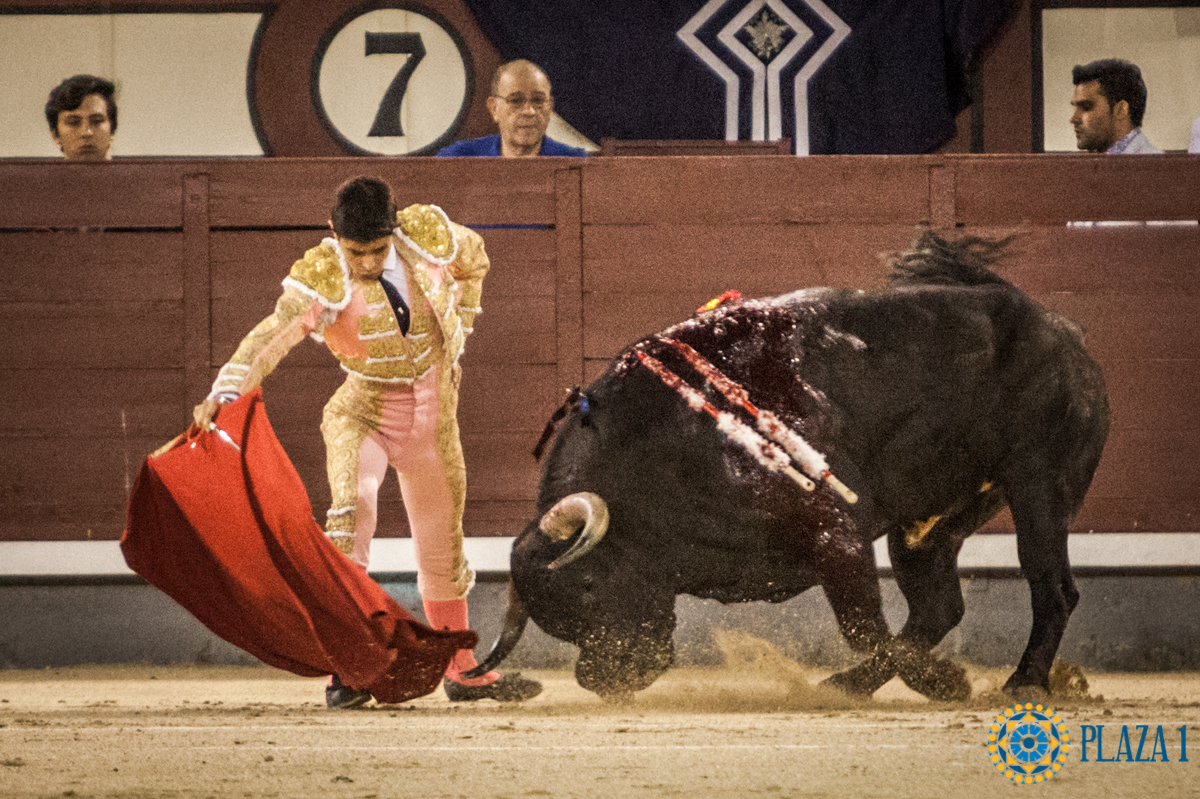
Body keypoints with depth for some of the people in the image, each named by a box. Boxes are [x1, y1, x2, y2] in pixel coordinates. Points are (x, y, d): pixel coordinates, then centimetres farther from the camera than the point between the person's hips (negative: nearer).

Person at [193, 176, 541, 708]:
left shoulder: (429, 234, -14)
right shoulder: (322, 277, -24)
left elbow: (474, 261, 9)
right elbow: (274, 334, -37)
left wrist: (456, 334, 7)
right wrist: (226, 391, -52)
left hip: (434, 407, 4)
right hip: (364, 409, -4)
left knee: (443, 541, 15)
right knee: (352, 505, -29)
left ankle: (461, 670, 33)